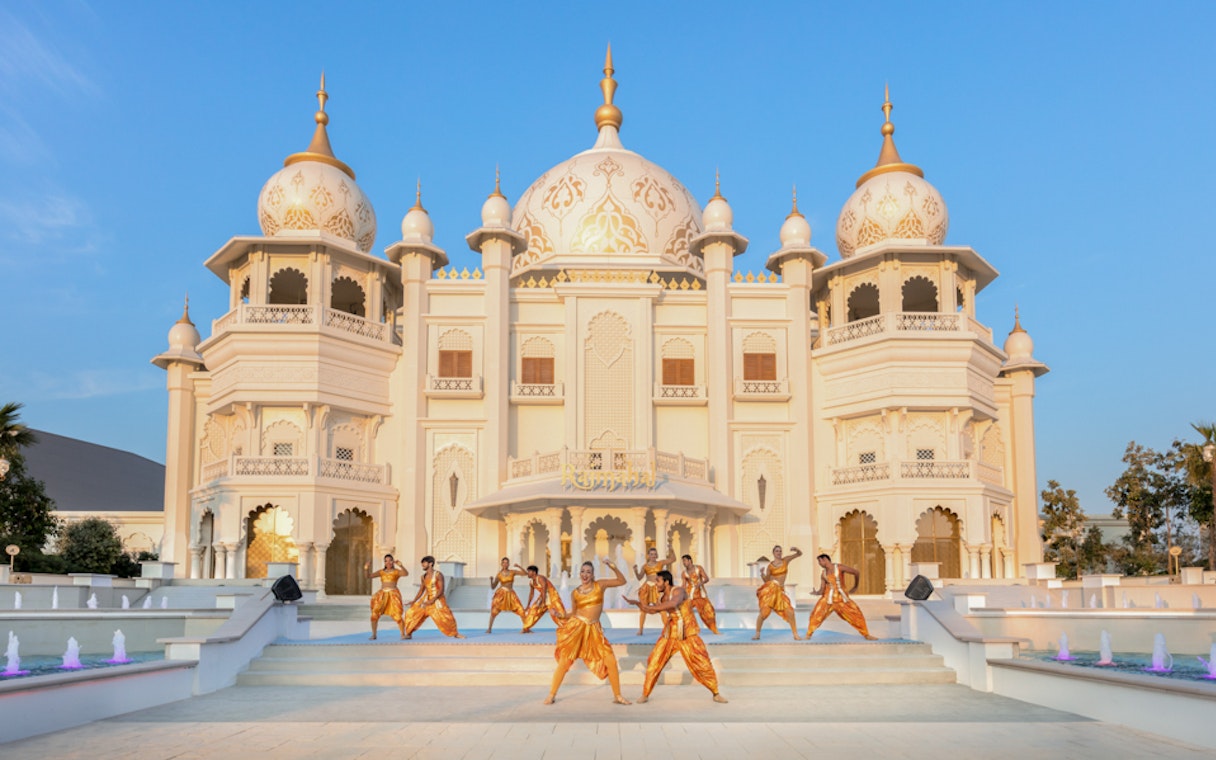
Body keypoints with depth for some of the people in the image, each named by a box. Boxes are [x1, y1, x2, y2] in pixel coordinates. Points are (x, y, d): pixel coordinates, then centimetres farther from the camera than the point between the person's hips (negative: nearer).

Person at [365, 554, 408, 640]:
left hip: (393, 594, -3)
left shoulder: (396, 571, 4)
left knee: (398, 615, -13)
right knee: (375, 613, -7)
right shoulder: (381, 571, 14)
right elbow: (368, 575, 10)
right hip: (382, 594, 3)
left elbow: (406, 573, -16)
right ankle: (373, 635, 3)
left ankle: (403, 634, -2)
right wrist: (366, 568, -9)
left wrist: (400, 565, -31)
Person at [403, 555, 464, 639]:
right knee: (412, 613, -2)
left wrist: (432, 600, -25)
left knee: (445, 617, -9)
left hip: (437, 600, -6)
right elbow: (421, 590, 14)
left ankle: (455, 633, 10)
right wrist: (414, 601, 5)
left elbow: (441, 590, -17)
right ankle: (409, 634, 8)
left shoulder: (438, 575, -13)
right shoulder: (423, 576, 6)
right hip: (426, 599, 6)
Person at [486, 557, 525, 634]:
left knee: (521, 610, -7)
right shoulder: (499, 574, 2)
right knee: (494, 610, -18)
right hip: (501, 593, -2)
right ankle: (489, 628, -9)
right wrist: (491, 580, -14)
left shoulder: (512, 572, 5)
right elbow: (493, 587, 4)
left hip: (511, 594, 2)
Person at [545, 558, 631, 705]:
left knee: (611, 661, -5)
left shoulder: (600, 585, 3)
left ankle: (617, 696, 10)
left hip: (594, 629, 1)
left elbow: (622, 581, 4)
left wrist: (612, 567, -8)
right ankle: (552, 695, 12)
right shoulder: (575, 593, 4)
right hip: (576, 627, -1)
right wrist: (560, 615, -4)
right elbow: (574, 613, 12)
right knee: (564, 661, -3)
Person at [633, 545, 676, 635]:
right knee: (643, 609, 1)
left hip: (657, 588, -1)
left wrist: (670, 549, -4)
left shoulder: (661, 563, 8)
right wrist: (635, 571, -15)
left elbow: (673, 559, 8)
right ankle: (640, 630, 7)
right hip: (647, 587, 1)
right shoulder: (645, 566, 6)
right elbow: (639, 578, 2)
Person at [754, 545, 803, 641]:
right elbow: (766, 580, 7)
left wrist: (796, 549, -14)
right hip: (770, 589, -2)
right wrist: (762, 574, -12)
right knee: (763, 613, -8)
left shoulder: (786, 560, 8)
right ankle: (757, 634, 8)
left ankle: (796, 635, 4)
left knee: (790, 612, -7)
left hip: (780, 591, 2)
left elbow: (800, 554, 8)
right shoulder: (770, 566, 4)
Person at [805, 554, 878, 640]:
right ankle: (808, 635, 2)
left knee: (856, 614, -1)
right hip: (828, 597, 2)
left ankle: (866, 635, 16)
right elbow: (822, 590, 0)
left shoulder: (839, 567, -10)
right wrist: (816, 592, -22)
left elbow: (856, 573, -5)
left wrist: (855, 587, 4)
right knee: (817, 615, -10)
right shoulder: (823, 574, 3)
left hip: (842, 598, -2)